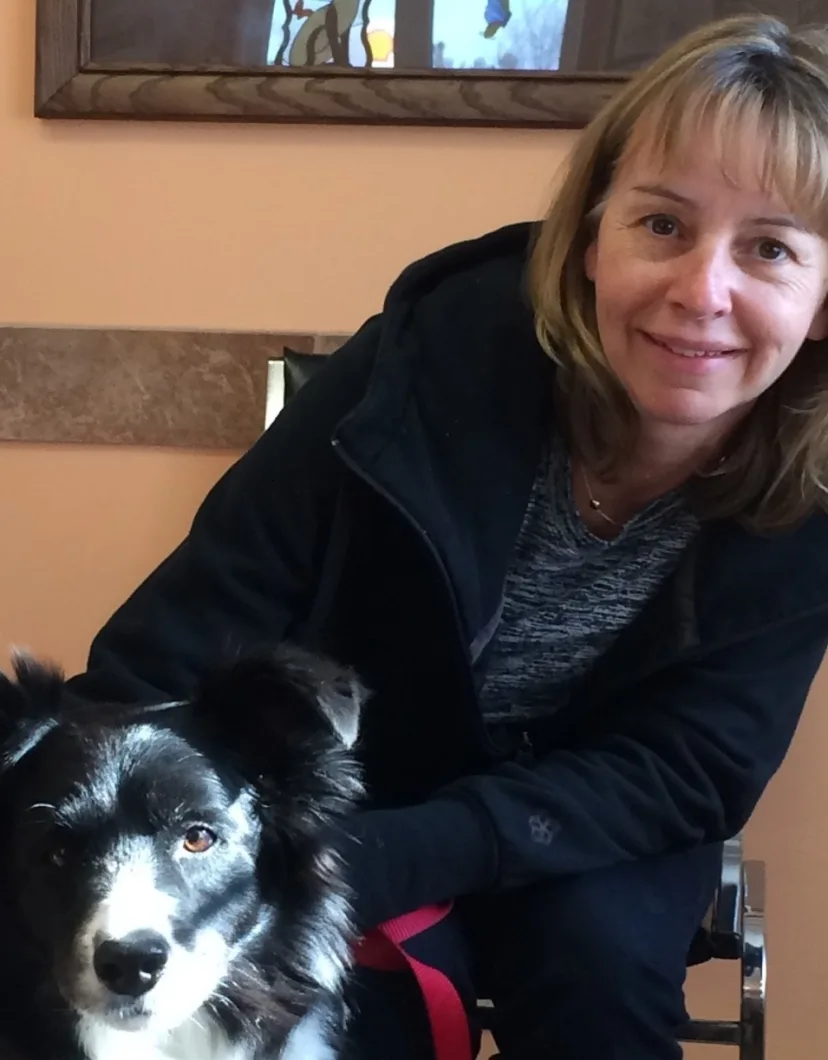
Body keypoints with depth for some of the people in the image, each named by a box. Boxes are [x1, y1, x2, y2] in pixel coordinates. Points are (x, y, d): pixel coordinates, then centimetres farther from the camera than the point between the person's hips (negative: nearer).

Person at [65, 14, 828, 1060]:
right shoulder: (439, 355, -26)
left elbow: (685, 768, -19)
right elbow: (187, 635, -21)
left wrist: (383, 860, -32)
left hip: (588, 831, 2)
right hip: (355, 773, -1)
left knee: (599, 958, -28)